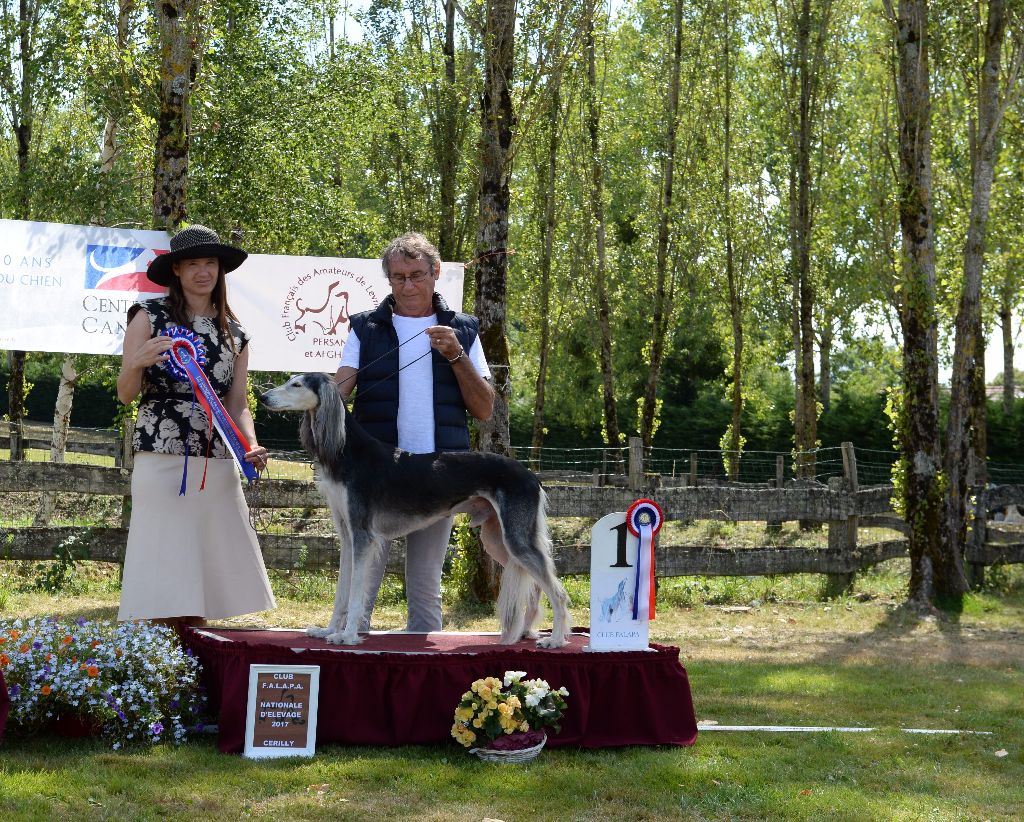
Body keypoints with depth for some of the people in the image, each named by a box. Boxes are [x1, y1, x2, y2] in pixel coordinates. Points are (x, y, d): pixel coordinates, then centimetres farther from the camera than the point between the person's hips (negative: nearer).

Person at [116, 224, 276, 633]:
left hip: (217, 468, 4)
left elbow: (237, 404, 11)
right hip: (161, 459, -4)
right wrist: (138, 362, -21)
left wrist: (252, 446, -7)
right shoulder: (150, 316, 3)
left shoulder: (234, 334, 14)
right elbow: (125, 394, 0)